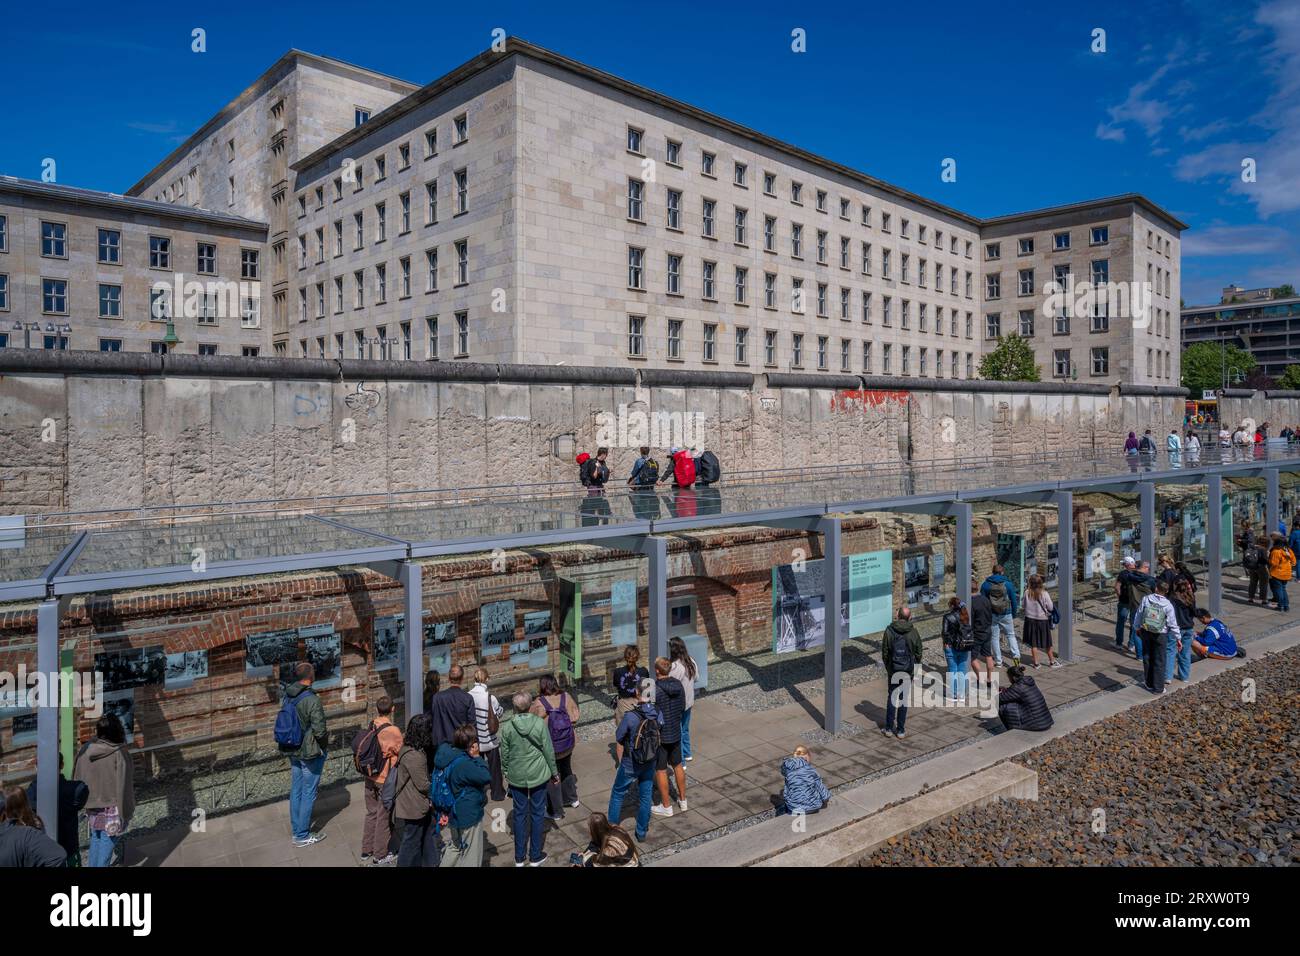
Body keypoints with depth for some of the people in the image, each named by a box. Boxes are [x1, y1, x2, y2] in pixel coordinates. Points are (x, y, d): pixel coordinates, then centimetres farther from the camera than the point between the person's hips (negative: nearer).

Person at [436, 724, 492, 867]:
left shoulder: (448, 754, -6)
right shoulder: (464, 764, -32)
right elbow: (486, 777, -28)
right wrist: (477, 757, -21)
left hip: (455, 813, 9)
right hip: (469, 816, -9)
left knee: (454, 847, 28)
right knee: (471, 855, 11)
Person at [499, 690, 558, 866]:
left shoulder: (507, 727, -11)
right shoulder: (540, 723, -15)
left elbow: (504, 754, -2)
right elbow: (549, 751, -8)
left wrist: (506, 772, 16)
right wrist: (554, 772, 6)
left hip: (516, 777, 1)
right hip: (538, 775, -1)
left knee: (520, 814, 15)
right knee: (537, 814, 12)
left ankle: (520, 857, 25)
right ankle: (535, 856, 21)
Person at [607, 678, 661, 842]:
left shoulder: (630, 716, -27)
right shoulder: (659, 715, -15)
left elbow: (619, 741, -15)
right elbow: (660, 738, -2)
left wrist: (621, 762, 3)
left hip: (630, 765, -3)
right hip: (650, 763, 3)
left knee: (617, 794, 19)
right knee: (646, 796, 19)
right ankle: (642, 832, 31)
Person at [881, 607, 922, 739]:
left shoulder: (889, 630, -9)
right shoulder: (913, 632, -8)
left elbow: (884, 653, -3)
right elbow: (918, 654, -1)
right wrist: (914, 667, 14)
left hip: (893, 670, 0)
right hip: (908, 671, 0)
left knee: (891, 698, 12)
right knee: (904, 699, 8)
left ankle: (888, 728, 14)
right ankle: (900, 730, 12)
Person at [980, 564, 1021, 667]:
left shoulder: (985, 584, -2)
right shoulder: (1008, 584, -2)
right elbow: (1013, 601, 2)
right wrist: (1014, 616, 12)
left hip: (991, 615, 0)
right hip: (1006, 615, 0)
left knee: (995, 637, 8)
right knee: (1011, 635, 14)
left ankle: (998, 661, 10)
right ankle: (1016, 655, -3)